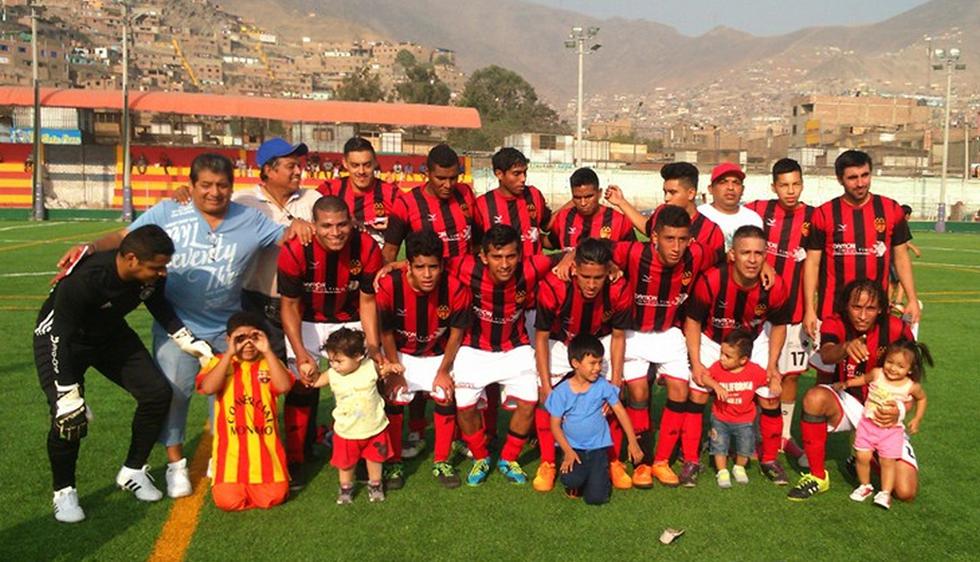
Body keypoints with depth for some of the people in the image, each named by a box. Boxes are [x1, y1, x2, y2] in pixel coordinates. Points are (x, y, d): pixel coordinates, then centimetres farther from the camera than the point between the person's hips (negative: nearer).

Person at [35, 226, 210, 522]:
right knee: (70, 414, -21)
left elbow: (158, 303, 2)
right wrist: (68, 392, -29)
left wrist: (187, 340, -2)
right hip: (60, 335, -6)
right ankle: (64, 491, 4)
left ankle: (132, 472, 15)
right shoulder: (83, 280, -39)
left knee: (157, 393, -4)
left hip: (110, 334, 6)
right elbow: (61, 337, -30)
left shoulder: (152, 274, -21)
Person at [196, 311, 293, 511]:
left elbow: (284, 386, -15)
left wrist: (268, 351, -16)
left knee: (274, 497, -12)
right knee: (228, 500, -16)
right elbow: (208, 388, -16)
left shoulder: (269, 362, 7)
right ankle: (238, 483, 20)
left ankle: (254, 483, 23)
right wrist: (229, 354, -16)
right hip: (231, 447, -1)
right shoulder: (220, 361, 5)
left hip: (265, 447, 1)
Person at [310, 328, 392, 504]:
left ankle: (375, 485, 43)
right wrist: (308, 369, -20)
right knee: (346, 462, 17)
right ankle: (346, 487, 43)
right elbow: (315, 382, -1)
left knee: (375, 458, 20)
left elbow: (386, 368, 1)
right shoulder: (332, 374, -14)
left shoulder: (371, 367, -17)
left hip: (375, 428, 0)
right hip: (347, 431, 1)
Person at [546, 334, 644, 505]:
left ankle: (597, 474, 21)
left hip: (598, 447, 1)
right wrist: (568, 451, -14)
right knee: (571, 481, -30)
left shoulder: (602, 386, -5)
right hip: (573, 447, -1)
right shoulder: (562, 391, -8)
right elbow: (555, 424, -4)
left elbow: (620, 411, 2)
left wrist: (633, 442, -1)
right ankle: (576, 481, 8)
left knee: (596, 497, -13)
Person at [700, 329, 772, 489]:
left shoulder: (754, 371, -15)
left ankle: (739, 468, 35)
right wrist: (716, 385, -34)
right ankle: (722, 472, 21)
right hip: (720, 418, 0)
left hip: (744, 420, 0)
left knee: (745, 447, 7)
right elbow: (704, 376, -19)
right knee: (719, 445, 1)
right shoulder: (718, 367, -15)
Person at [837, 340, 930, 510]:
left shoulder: (911, 386, -9)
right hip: (868, 424, 1)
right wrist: (846, 383, 5)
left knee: (887, 462, 0)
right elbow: (864, 379, 14)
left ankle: (885, 493, 16)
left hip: (891, 430, -1)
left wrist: (917, 419, 8)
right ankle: (865, 486, 21)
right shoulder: (877, 374, -8)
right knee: (862, 457, -1)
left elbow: (921, 398, 12)